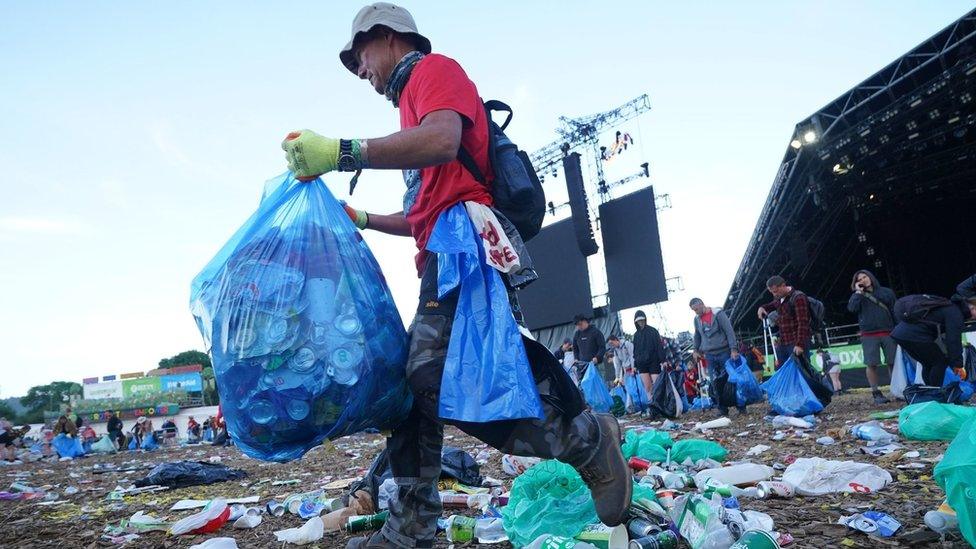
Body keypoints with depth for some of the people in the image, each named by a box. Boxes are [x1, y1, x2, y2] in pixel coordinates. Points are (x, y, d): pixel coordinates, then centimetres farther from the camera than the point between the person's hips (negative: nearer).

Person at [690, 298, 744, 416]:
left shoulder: (718, 314, -7)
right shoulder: (697, 319, 9)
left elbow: (729, 331, -11)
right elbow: (697, 336, 24)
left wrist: (733, 349, -17)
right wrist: (696, 350, 23)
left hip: (724, 353, -4)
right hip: (709, 355, 5)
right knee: (715, 384, 0)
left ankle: (741, 407, 6)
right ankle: (722, 409, 6)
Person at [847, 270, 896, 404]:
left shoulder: (886, 292, 12)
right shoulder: (858, 295, 11)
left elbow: (895, 311, 11)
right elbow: (852, 308, -9)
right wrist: (858, 292, -5)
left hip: (888, 332, 1)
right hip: (869, 335, -1)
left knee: (893, 362, -3)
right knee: (871, 364, -5)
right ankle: (876, 393, 1)